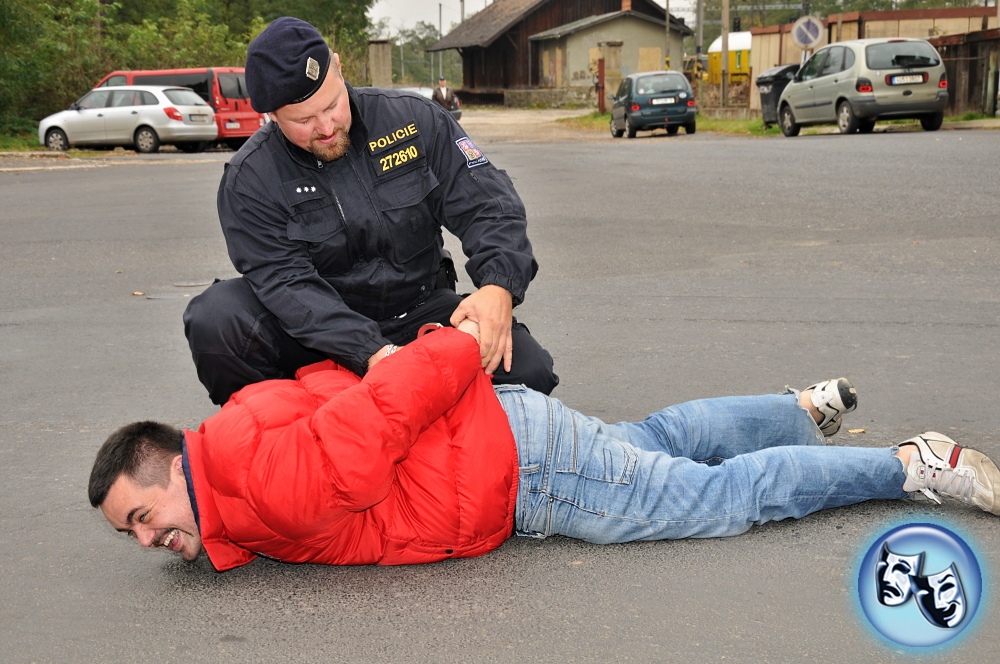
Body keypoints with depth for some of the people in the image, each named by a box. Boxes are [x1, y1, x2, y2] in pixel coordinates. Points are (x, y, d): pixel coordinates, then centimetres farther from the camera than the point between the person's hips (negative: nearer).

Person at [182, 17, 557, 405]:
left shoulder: (412, 119, -6)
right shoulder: (250, 179, -12)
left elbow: (486, 204, -9)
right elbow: (287, 283, -21)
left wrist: (499, 286, -31)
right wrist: (371, 354, -36)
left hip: (419, 313, 1)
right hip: (320, 336, -1)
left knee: (528, 369, -22)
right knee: (215, 320, -28)